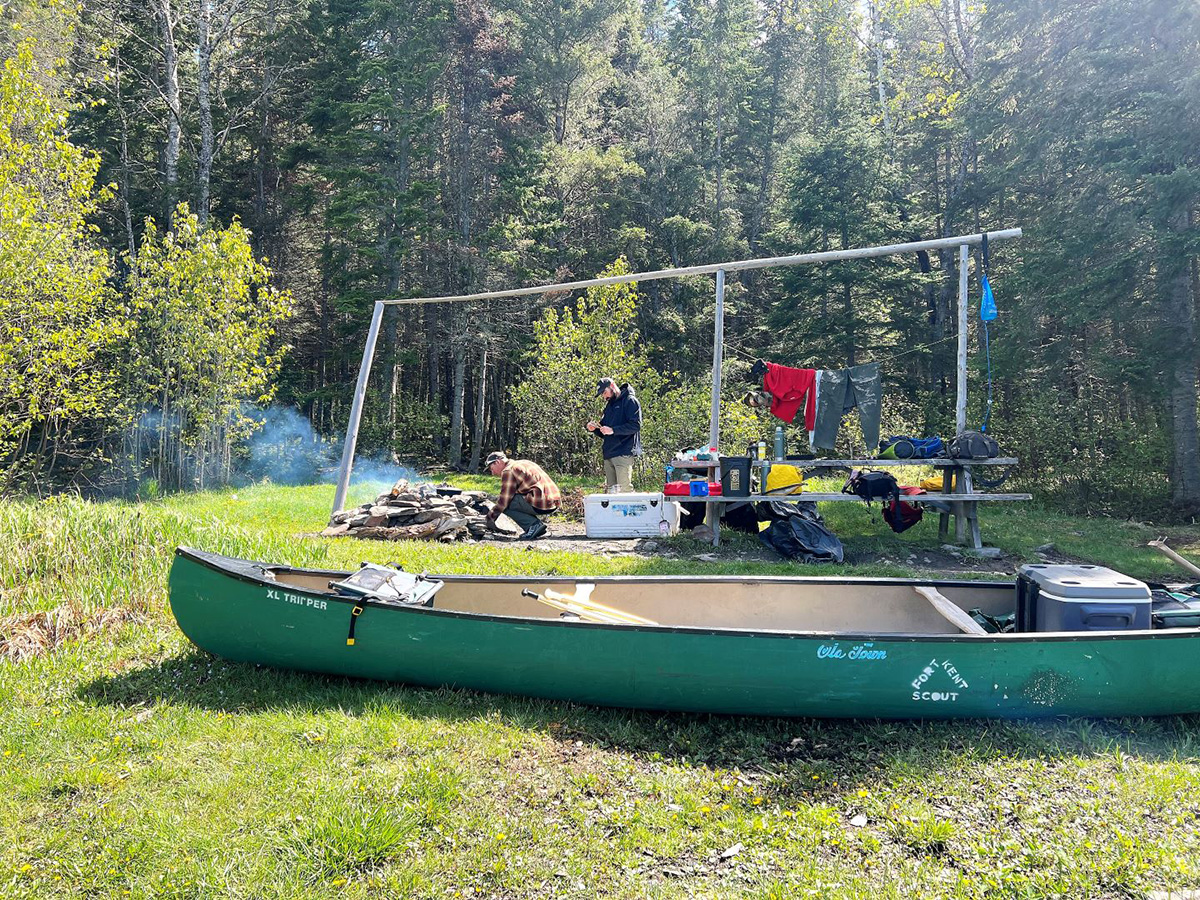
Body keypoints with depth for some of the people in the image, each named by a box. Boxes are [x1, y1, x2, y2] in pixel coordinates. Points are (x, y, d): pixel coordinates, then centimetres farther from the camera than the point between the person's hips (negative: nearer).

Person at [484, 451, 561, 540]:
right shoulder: (523, 463, 24)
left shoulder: (508, 471, -5)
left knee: (507, 504, -3)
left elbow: (503, 501, -8)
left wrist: (491, 517, 6)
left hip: (541, 504, -9)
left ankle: (534, 525, -6)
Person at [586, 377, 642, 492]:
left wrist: (613, 430, -19)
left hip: (623, 453, -8)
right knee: (610, 490, 5)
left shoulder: (630, 401, -2)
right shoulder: (609, 406, 24)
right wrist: (594, 429, 6)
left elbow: (635, 425, -14)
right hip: (608, 454, 8)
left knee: (624, 490, -13)